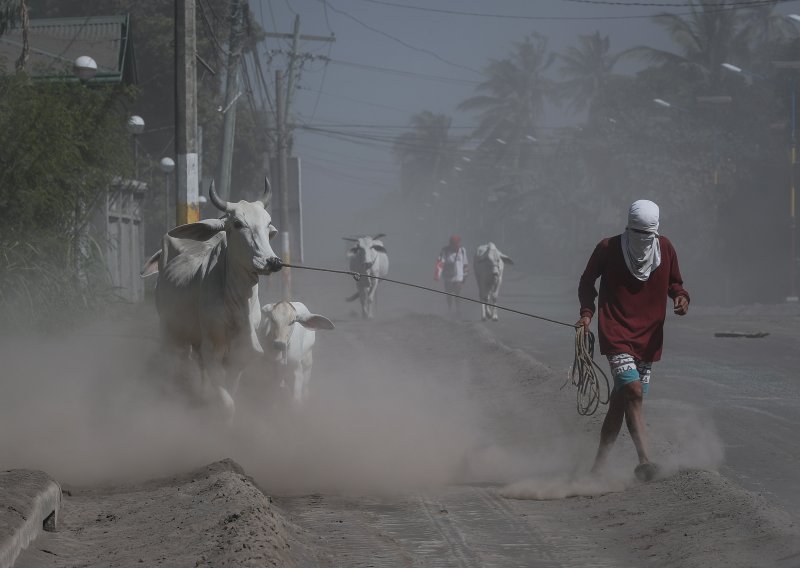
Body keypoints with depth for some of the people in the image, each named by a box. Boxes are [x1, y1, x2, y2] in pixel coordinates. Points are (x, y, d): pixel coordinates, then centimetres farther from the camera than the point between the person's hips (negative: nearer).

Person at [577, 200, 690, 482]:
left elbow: (674, 282, 18)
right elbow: (587, 282, 8)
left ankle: (598, 465, 18)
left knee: (621, 402, 7)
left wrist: (680, 297, -5)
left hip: (648, 338, 4)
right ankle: (645, 461, -27)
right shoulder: (608, 249, -6)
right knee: (633, 390, -23)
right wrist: (587, 312, -7)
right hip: (616, 335, -4)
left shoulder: (665, 248, 3)